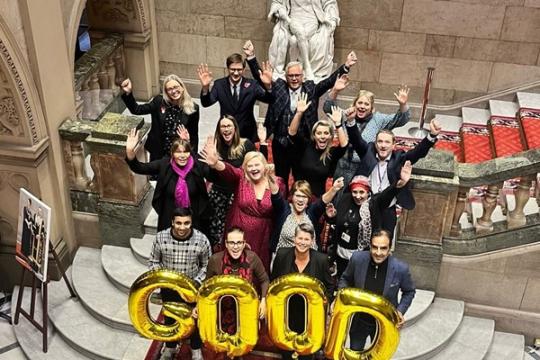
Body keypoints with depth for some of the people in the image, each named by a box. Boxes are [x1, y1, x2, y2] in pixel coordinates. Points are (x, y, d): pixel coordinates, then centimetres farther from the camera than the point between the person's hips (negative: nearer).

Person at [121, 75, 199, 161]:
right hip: (158, 153, 1)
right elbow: (136, 110, -6)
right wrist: (128, 93, -20)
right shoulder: (159, 102, -6)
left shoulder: (193, 108, -9)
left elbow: (194, 135, -2)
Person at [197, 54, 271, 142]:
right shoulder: (219, 84, -3)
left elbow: (268, 99, -18)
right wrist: (205, 87, -34)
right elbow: (206, 103, -14)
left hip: (248, 136, 0)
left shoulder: (251, 84, -5)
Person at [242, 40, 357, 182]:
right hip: (280, 144, 1)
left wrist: (346, 66, -17)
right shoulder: (278, 87, 1)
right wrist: (251, 57, -13)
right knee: (280, 179, 13)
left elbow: (330, 81, -4)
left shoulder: (311, 89, 2)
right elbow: (259, 76, -1)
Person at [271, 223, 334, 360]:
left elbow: (330, 285, 0)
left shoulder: (321, 259, -14)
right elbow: (273, 281, 2)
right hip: (286, 312, 1)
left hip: (310, 315, -1)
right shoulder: (282, 254, -13)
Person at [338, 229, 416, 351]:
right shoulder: (357, 258, -21)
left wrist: (400, 311, -17)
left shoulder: (400, 268, -25)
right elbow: (345, 279, 0)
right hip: (359, 321, 1)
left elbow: (409, 291, -4)